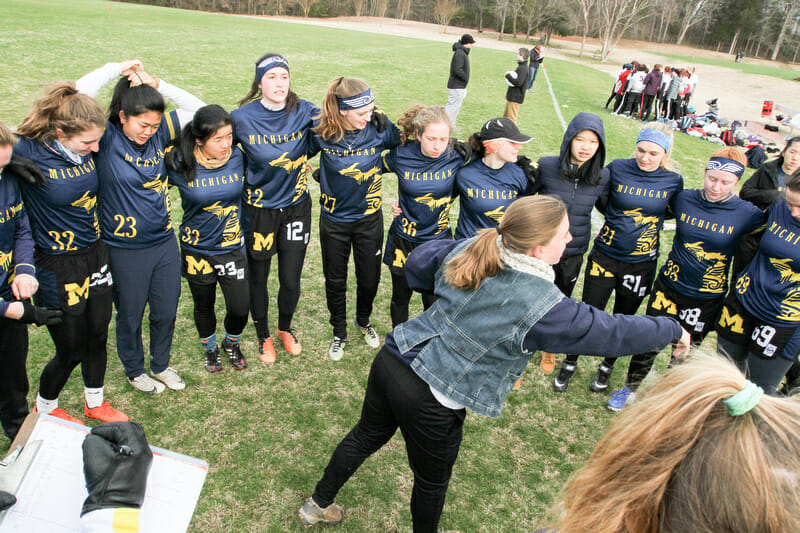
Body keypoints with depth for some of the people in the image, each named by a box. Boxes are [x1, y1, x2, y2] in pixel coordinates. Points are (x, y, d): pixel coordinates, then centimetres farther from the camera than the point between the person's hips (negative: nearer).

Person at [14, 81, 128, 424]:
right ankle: (45, 409, 39)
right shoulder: (28, 153, -22)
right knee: (71, 351, 10)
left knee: (98, 338, 18)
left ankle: (95, 403, 42)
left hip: (95, 254, 5)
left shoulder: (88, 149, -6)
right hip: (57, 267, -5)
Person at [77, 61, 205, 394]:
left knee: (166, 311, 19)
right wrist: (118, 68, -20)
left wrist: (158, 85, -13)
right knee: (130, 315, 17)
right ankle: (134, 370, 42)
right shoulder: (106, 139, -16)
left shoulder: (158, 133, -3)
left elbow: (199, 110, -3)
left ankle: (161, 364, 44)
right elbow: (79, 96, -32)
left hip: (164, 241, 4)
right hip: (125, 250, -4)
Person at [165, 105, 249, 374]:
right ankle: (209, 347, 47)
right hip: (197, 249, -1)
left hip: (233, 247, 1)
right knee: (204, 306, 18)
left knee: (240, 307, 2)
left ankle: (231, 343, 37)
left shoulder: (238, 158, -12)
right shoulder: (180, 165, -18)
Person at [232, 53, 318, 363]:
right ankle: (263, 336, 38)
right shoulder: (242, 117, -11)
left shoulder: (304, 112, -8)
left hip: (296, 206, 1)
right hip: (258, 208, -1)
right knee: (258, 278, 13)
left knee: (291, 280, 7)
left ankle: (286, 328, 39)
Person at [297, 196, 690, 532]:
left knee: (367, 435, 29)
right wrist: (672, 331, 6)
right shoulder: (542, 308, -23)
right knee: (432, 480, 22)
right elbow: (612, 332, -11)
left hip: (390, 362, 7)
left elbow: (417, 262, 10)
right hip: (432, 400, -7)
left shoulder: (470, 248, -6)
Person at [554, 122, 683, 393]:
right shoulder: (617, 168, -9)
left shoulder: (673, 181, -6)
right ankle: (570, 364, 28)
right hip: (605, 256, -1)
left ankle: (607, 367, 40)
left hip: (641, 264, 1)